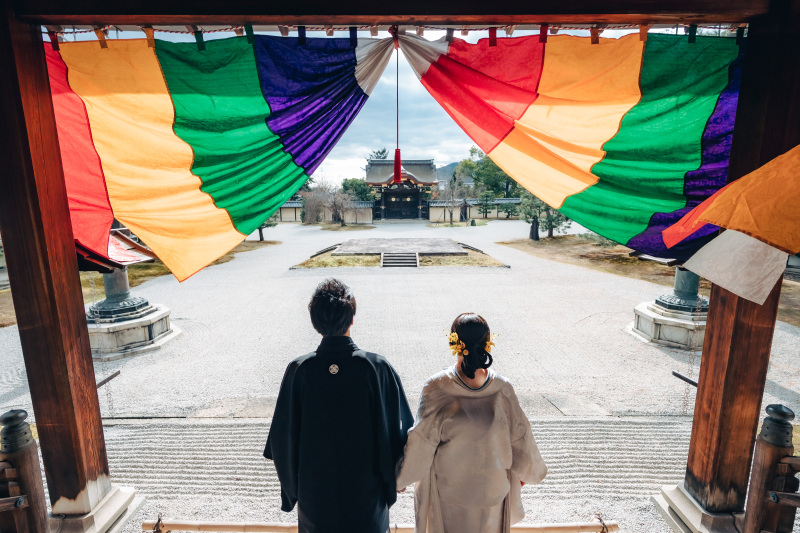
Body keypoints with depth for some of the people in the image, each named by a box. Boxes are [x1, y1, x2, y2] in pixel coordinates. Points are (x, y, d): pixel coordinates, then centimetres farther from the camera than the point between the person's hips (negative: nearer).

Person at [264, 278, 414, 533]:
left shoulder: (298, 370, -17)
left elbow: (283, 437, -8)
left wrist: (291, 488, 8)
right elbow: (396, 429, -12)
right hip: (366, 488, -1)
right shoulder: (377, 367, -21)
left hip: (315, 489, 1)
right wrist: (393, 478, 5)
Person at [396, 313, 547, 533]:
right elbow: (520, 437, -6)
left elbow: (421, 442, -18)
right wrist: (526, 472, 14)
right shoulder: (502, 388, -19)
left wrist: (399, 479, -1)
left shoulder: (436, 388, -26)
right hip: (492, 488, 2)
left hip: (448, 491, -1)